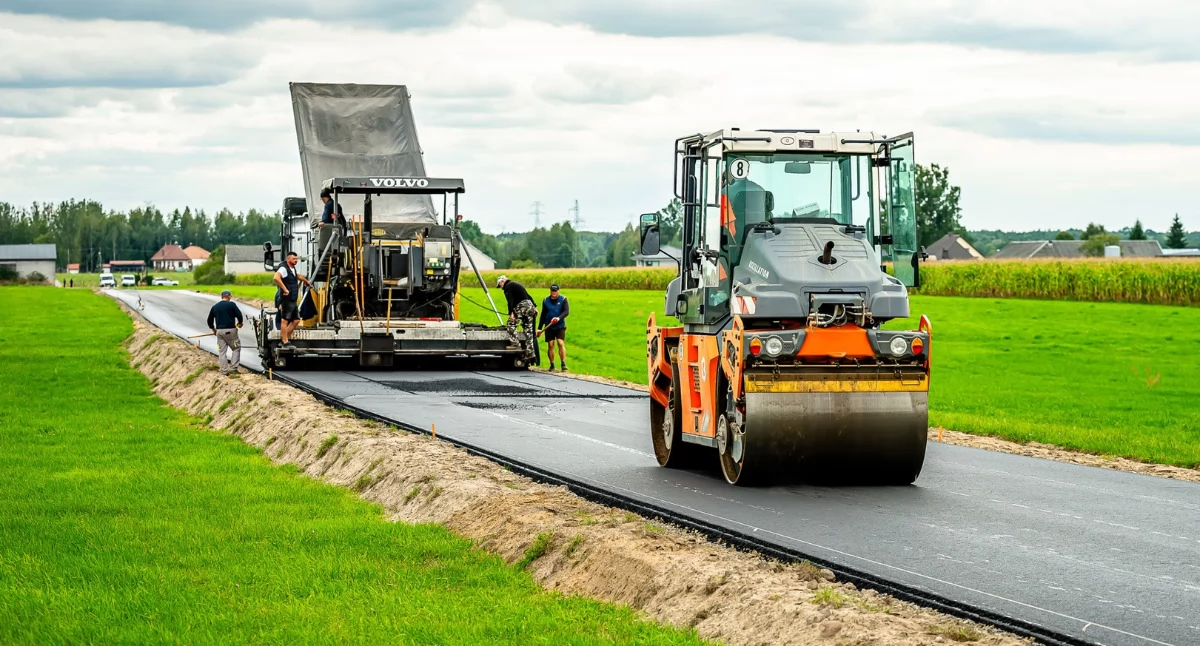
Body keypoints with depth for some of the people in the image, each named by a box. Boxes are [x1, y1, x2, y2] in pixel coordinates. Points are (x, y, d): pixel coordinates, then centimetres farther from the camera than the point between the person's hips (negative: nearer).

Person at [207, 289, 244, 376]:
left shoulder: (215, 307, 11)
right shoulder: (231, 304, -3)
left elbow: (210, 320, 16)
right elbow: (239, 314, -9)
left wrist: (213, 329, 33)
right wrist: (239, 323, 12)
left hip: (219, 331, 4)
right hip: (230, 330, -4)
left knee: (221, 351, 9)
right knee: (236, 348, 9)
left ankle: (224, 370, 6)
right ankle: (233, 367, -1)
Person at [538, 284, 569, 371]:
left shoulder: (563, 299, 0)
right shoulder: (546, 301, 9)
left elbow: (566, 311, -12)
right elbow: (543, 315, 14)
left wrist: (559, 318, -30)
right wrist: (539, 328, 13)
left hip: (560, 326, -2)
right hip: (549, 327, 3)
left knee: (561, 343, -14)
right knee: (550, 345, -1)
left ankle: (563, 364, -14)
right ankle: (552, 365, 7)